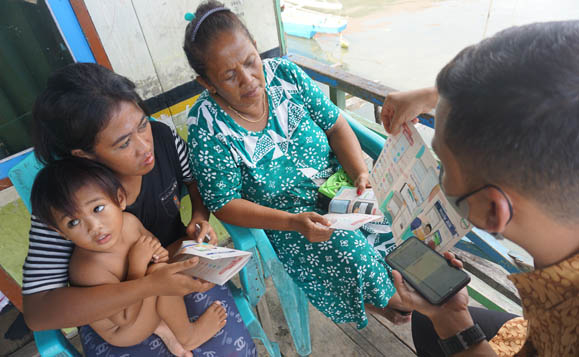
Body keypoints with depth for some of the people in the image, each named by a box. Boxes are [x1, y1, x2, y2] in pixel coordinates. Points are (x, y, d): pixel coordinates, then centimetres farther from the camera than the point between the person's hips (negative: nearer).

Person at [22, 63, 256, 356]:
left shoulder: (163, 139, -17)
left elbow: (197, 182, 3)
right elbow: (37, 312, -27)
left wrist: (200, 218, -17)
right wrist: (149, 286, -36)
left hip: (179, 263, 2)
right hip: (110, 307, -1)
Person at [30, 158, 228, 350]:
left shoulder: (128, 221, -20)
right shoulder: (88, 269, -38)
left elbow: (151, 240, 4)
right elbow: (125, 318, -32)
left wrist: (159, 254, -19)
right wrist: (138, 264, -33)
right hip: (121, 331, -7)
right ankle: (188, 336, -5)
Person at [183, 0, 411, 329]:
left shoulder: (284, 73, -8)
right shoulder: (207, 125, -18)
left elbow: (336, 125, -2)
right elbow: (224, 204, -15)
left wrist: (362, 173, -19)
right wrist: (293, 222, -26)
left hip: (337, 179, 4)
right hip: (285, 216, -3)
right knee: (351, 256, -23)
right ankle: (380, 299, 14)